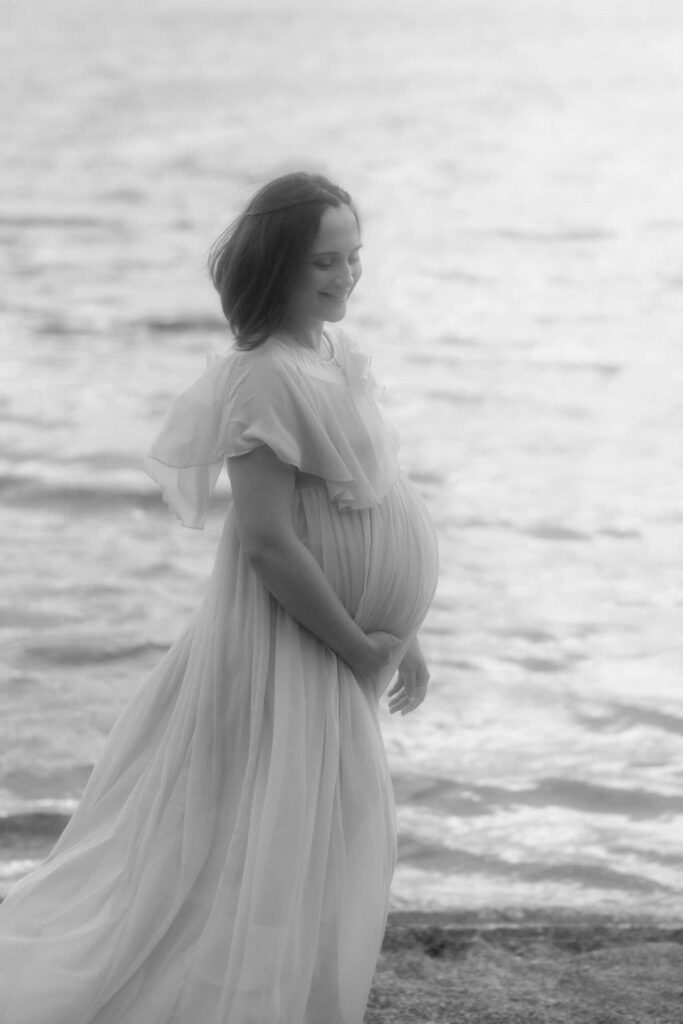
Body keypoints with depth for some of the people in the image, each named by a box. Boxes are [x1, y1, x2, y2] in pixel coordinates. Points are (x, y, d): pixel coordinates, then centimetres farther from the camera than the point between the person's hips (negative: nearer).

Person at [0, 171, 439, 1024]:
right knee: (269, 859, -3)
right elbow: (268, 540, -24)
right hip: (289, 649, -10)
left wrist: (403, 634, 17)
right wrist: (358, 646, -17)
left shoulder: (336, 356, 9)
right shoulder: (265, 378, -21)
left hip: (337, 641, 10)